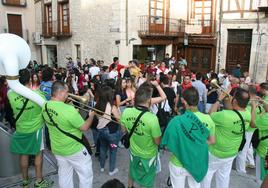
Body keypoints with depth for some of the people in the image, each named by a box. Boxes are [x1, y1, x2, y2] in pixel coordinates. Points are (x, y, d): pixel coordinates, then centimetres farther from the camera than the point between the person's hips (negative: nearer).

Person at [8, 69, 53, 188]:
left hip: (20, 130, 3)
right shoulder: (38, 94, -20)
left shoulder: (11, 94, -16)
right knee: (38, 153, 11)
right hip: (36, 129, -2)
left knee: (23, 155, 16)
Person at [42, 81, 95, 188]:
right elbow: (84, 127, -19)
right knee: (86, 175, 12)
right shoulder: (69, 110, -29)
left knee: (64, 176, 22)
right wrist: (91, 116, -2)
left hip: (57, 149, 7)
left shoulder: (45, 106, -6)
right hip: (74, 149, -7)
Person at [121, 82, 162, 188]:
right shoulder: (152, 118, -37)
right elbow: (158, 142, -22)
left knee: (132, 172, 34)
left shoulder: (126, 112, -21)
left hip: (133, 151, 5)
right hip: (148, 155, -5)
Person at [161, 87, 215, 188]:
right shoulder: (207, 119, -17)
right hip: (198, 163, 3)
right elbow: (212, 141, -1)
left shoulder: (176, 121, -28)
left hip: (179, 164, -3)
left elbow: (168, 145, -18)